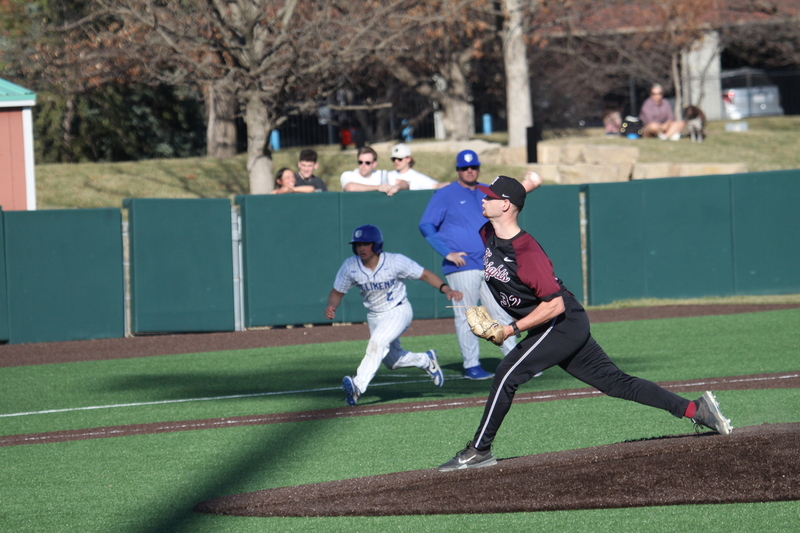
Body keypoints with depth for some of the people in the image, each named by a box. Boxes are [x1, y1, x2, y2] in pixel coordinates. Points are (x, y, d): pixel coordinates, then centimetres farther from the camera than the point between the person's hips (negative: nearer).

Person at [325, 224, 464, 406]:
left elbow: (425, 275, -14)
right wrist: (331, 306, -25)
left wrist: (446, 289, -29)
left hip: (399, 311, -5)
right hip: (374, 316, 5)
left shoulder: (395, 262, -21)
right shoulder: (350, 266, -13)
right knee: (392, 360, 15)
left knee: (378, 342, -31)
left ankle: (358, 387, -38)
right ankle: (426, 360, 43)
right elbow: (337, 292, -3)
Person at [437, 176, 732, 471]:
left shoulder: (527, 252, -25)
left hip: (563, 324, -9)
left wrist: (511, 330, -27)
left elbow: (554, 304, -28)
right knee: (616, 382, 8)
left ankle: (479, 451, -10)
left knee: (507, 374, -17)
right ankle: (694, 409, 8)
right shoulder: (488, 235, 2)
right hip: (567, 328, 9)